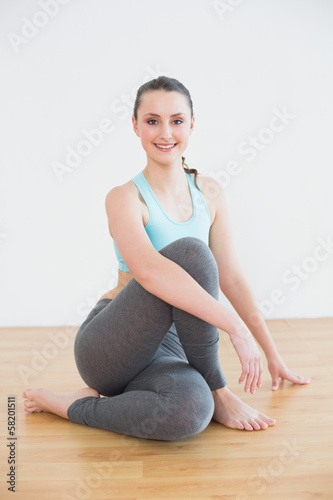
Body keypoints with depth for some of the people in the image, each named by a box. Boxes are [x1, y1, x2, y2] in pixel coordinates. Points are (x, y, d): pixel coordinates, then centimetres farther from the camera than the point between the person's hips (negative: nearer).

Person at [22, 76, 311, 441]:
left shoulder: (208, 192, 5)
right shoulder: (125, 198, -12)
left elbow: (231, 278, 9)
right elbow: (148, 270, -32)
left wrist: (272, 354, 11)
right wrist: (234, 326, -34)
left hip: (164, 347, 5)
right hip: (110, 347, -4)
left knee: (190, 412, -33)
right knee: (190, 252, -29)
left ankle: (81, 405, -5)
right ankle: (217, 392, -13)